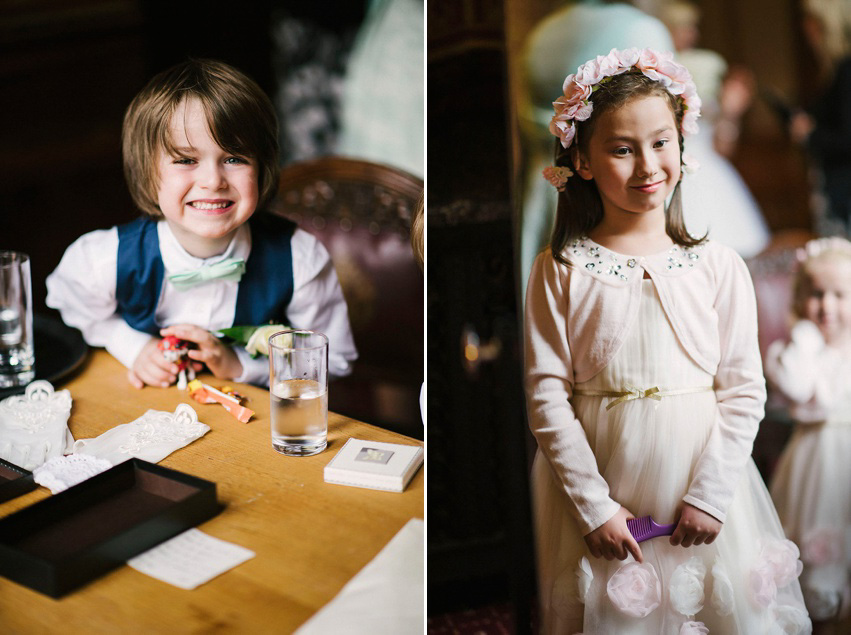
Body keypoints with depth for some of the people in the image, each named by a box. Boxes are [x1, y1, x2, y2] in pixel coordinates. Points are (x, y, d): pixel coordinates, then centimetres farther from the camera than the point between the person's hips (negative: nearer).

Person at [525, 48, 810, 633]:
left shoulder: (719, 266, -3)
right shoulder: (560, 271, -6)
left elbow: (744, 389, -2)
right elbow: (547, 393, -7)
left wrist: (711, 494, -9)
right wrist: (594, 505, -10)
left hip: (702, 470, 1)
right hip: (600, 475, -1)